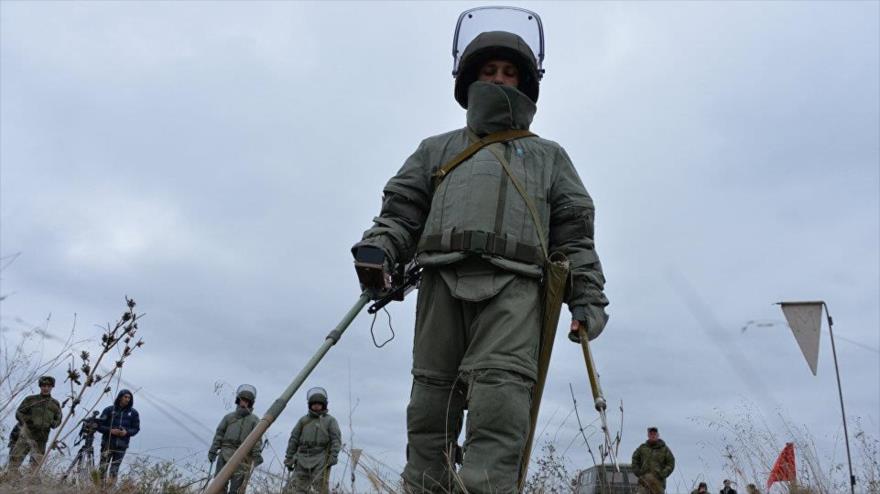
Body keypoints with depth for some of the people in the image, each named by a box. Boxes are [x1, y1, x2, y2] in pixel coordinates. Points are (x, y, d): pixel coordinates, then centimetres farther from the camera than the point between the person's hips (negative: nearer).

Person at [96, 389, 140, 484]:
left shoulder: (133, 413, 5)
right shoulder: (109, 410, 1)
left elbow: (136, 428, 9)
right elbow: (99, 425, 2)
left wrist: (127, 432, -10)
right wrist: (110, 430, -14)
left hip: (121, 445, 1)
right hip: (107, 444, -1)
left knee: (115, 469, 0)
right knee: (103, 467, -2)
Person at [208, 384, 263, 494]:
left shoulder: (254, 420, 11)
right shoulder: (229, 417, 18)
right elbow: (219, 434, 12)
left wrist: (257, 454, -16)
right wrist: (213, 450, 1)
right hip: (226, 455, 2)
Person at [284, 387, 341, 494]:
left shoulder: (330, 420, 6)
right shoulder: (303, 420, 16)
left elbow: (336, 440, -1)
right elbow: (294, 439, 15)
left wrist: (333, 456, -13)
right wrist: (289, 458, 11)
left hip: (320, 460, -3)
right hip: (303, 458, 4)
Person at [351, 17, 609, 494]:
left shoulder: (549, 156, 30)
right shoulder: (437, 149, 31)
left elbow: (574, 232, 21)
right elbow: (402, 209, 19)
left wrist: (587, 295, 7)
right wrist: (377, 247, -3)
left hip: (514, 284, -1)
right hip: (443, 278, 2)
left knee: (501, 387, -22)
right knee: (432, 395, -6)